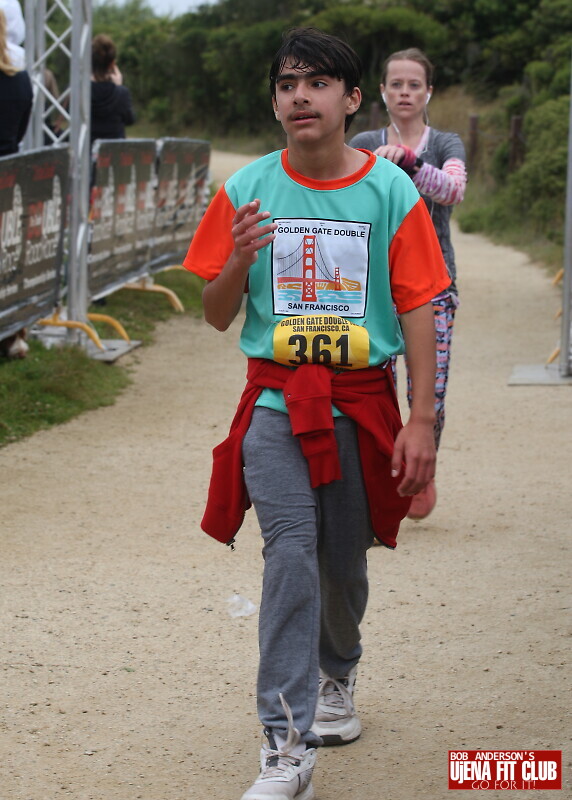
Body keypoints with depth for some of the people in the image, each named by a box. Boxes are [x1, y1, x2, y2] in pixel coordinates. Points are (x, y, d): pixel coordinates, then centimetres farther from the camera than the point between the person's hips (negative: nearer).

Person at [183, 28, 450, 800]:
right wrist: (238, 262, -15)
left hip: (363, 403, 1)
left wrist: (422, 420, -8)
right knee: (290, 552, -17)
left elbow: (418, 310, -2)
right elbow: (217, 315, 6)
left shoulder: (391, 191, -2)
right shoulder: (246, 191, 1)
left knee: (345, 562, 13)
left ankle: (337, 677, 44)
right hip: (275, 404, 0)